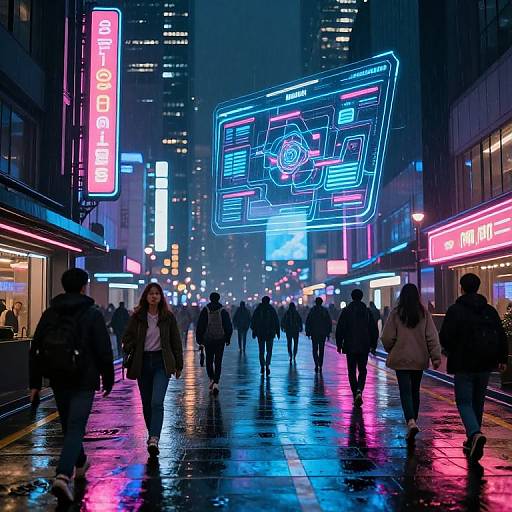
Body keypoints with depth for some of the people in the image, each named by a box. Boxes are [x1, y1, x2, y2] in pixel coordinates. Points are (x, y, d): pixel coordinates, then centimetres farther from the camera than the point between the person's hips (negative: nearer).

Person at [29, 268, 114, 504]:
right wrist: (108, 379, 2)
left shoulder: (50, 313, 5)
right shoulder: (92, 314, -8)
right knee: (75, 427, -6)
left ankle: (79, 463, 40)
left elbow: (35, 349, 5)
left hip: (58, 380, 5)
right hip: (83, 380, -5)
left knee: (68, 424, 21)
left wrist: (35, 383, 9)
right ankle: (63, 475, -21)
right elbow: (104, 351, -10)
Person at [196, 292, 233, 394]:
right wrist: (228, 339, 12)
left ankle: (211, 379, 7)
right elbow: (229, 327, 2)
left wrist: (199, 340, 6)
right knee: (218, 362, 1)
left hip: (208, 341, 0)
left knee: (209, 361, 15)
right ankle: (216, 383, -10)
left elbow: (200, 327, 0)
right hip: (220, 340, 0)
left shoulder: (205, 311, -1)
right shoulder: (223, 312, -1)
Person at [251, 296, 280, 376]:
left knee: (261, 351, 10)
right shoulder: (272, 309, -2)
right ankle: (267, 365, -10)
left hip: (260, 334, 1)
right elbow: (276, 322, 0)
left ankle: (262, 366, 6)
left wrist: (254, 332, 10)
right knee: (269, 351, 8)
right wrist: (278, 332, 5)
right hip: (270, 334, -1)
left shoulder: (257, 310, 1)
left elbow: (253, 322, 3)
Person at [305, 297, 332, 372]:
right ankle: (320, 366, 13)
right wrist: (328, 332, 7)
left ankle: (317, 364, -15)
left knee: (315, 349, 5)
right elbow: (329, 322, 1)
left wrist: (308, 332, 3)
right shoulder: (325, 311, 1)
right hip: (323, 333, 2)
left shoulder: (312, 310, -4)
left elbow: (307, 322, -4)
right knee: (321, 350, 12)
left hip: (314, 333, -2)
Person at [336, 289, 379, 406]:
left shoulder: (346, 311, -3)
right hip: (364, 347, 1)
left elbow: (340, 329, -4)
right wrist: (373, 345, 14)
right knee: (362, 370, 10)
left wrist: (339, 344, 4)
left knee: (352, 371, 8)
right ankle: (359, 391, -13)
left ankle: (355, 396, 6)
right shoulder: (368, 312, 2)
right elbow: (374, 330, 6)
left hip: (350, 346, -1)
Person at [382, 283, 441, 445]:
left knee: (405, 391, -3)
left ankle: (411, 422, -23)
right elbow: (432, 337, -4)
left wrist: (391, 351, 12)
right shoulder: (424, 314, -1)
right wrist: (436, 356, -1)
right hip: (419, 359, 3)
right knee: (415, 391, 16)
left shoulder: (396, 314, -8)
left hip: (401, 359, -3)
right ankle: (412, 422, 26)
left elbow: (387, 337, -7)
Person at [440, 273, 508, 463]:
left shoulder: (455, 310, -9)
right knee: (478, 402, 17)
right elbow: (501, 336, 7)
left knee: (464, 402, -1)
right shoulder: (490, 310, 7)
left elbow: (445, 337, -12)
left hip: (464, 365, -5)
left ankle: (475, 434, -24)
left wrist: (452, 352, 7)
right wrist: (502, 358, 13)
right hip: (485, 364, 5)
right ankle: (473, 440, 24)